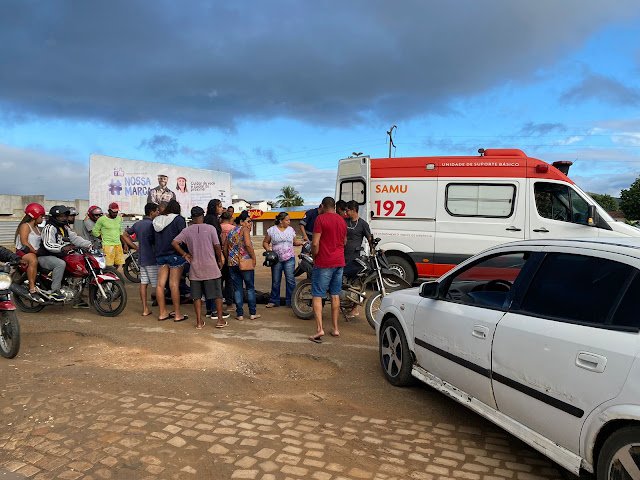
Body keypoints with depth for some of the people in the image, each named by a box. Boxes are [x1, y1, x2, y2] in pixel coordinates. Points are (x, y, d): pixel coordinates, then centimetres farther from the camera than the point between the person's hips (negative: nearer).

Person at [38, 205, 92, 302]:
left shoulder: (65, 228, 16)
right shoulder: (49, 228, -12)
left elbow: (74, 238, 7)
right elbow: (48, 245, -25)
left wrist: (89, 244, -8)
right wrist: (62, 248, -40)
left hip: (59, 256, 9)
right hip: (45, 257, -9)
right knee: (61, 264, -36)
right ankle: (54, 292, -32)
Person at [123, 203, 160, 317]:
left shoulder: (137, 224, 10)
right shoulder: (151, 225, -16)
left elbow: (125, 235, 20)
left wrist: (136, 247, 17)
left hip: (141, 258, 8)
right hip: (151, 259, -8)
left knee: (143, 283, 9)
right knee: (158, 285, -2)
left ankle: (145, 309, 13)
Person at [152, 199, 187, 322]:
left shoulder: (156, 220, 12)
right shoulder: (178, 219, -6)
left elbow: (152, 239, 17)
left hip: (160, 255, 6)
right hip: (175, 254, -6)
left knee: (160, 284, 7)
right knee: (174, 284, -4)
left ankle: (162, 313, 15)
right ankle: (177, 314, 2)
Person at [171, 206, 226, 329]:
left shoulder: (187, 231, 1)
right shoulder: (210, 228, -5)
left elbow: (174, 243, -5)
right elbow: (217, 246, -6)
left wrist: (184, 254, 6)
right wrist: (220, 260, 6)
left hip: (195, 268, 2)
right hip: (211, 268, -2)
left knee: (197, 296, 10)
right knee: (217, 294, 7)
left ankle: (199, 322, 12)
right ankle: (220, 320, 10)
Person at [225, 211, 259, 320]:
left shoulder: (230, 232, 15)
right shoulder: (244, 229, -6)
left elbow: (225, 249, 16)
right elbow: (248, 244, -21)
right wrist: (254, 258, -13)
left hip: (232, 264, 6)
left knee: (237, 288, 9)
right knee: (250, 287, 7)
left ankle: (240, 314, 9)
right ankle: (253, 313, 10)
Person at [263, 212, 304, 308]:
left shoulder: (291, 230, 9)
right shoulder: (271, 230, 2)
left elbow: (294, 242, 18)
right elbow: (265, 242, 9)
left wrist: (302, 242, 1)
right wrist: (268, 249, -8)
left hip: (289, 259, 1)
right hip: (276, 259, -1)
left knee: (290, 280, -5)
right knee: (275, 281, 6)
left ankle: (291, 301, 3)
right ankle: (274, 301, 18)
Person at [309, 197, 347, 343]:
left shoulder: (320, 219, -11)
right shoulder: (342, 220, 10)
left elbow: (315, 243, -16)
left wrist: (314, 257, -2)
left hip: (323, 263, -6)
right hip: (339, 262, 6)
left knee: (317, 296, -2)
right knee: (335, 295, 13)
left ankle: (319, 328, -11)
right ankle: (335, 328, 18)